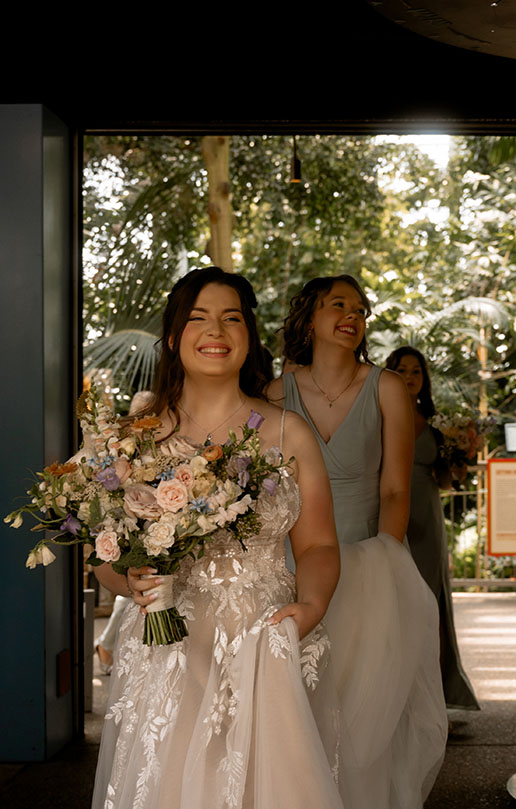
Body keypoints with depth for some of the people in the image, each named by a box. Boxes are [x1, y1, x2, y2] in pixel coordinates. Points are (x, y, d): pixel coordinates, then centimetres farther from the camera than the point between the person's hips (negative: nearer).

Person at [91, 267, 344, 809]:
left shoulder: (287, 433, 6)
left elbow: (317, 546, 7)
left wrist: (311, 604, -12)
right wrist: (134, 581, -12)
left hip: (268, 650, 0)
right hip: (165, 656, 0)